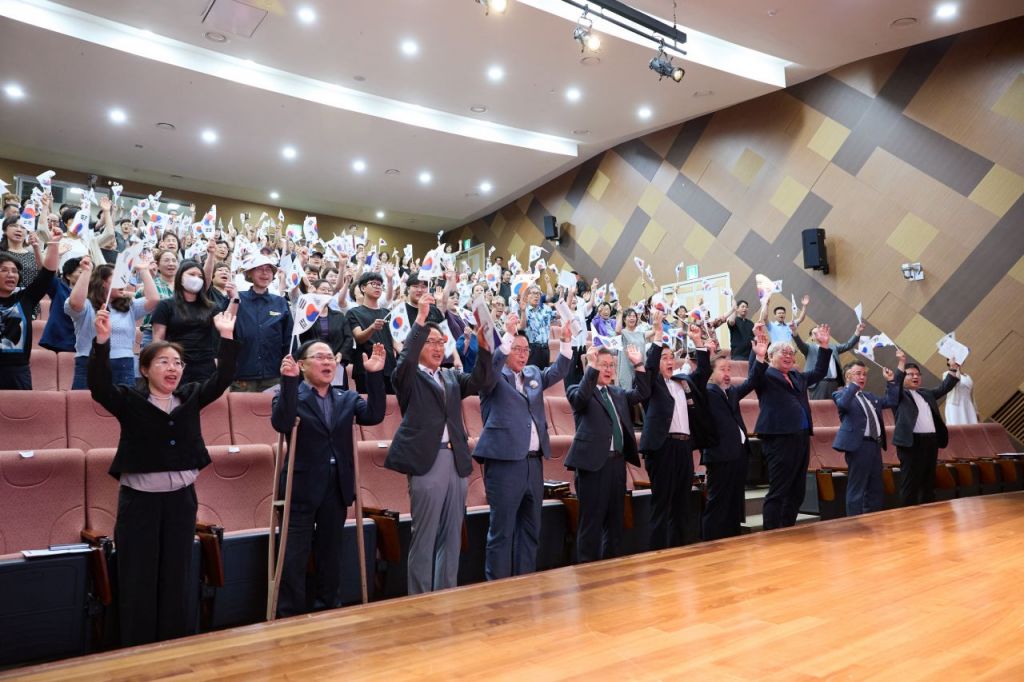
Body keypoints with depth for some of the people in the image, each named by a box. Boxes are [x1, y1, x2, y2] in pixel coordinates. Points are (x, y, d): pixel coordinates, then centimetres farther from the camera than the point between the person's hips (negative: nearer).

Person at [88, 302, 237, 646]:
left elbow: (222, 379, -5)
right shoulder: (129, 400, -6)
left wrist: (227, 338, -14)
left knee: (176, 578, 12)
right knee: (137, 581, 4)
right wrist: (102, 341, -35)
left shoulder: (190, 397, 4)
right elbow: (99, 385, -22)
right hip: (139, 500, -3)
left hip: (181, 498, 3)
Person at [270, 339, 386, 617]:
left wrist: (374, 375, -16)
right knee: (294, 556, 1)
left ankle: (328, 611, 29)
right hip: (302, 487, -4)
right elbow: (281, 423, -23)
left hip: (337, 487, 4)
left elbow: (374, 415, -8)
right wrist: (288, 380, -31)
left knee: (330, 553, 15)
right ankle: (290, 616, 15)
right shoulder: (290, 394, -3)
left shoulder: (347, 398, 8)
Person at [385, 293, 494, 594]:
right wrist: (421, 319, -21)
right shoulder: (408, 377, 3)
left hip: (457, 461, 6)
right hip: (427, 461, -5)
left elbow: (483, 381, 3)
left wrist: (483, 344, -10)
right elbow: (405, 359, -18)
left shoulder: (452, 377, 18)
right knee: (424, 537, 1)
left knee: (451, 537, 11)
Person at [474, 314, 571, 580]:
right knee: (502, 529, -1)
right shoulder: (493, 376, -2)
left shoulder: (534, 374, 16)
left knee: (530, 528, 13)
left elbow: (559, 370, 7)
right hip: (504, 462, -7)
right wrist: (508, 334, -30)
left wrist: (566, 341, -8)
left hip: (533, 461, 7)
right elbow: (490, 365, -22)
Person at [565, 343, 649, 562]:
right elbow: (581, 397, -24)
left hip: (617, 461, 7)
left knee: (615, 518, 14)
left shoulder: (618, 393, 19)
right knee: (591, 520, -1)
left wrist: (638, 365, 0)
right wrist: (592, 366, -28)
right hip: (594, 462, -7)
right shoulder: (579, 391, -2)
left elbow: (643, 393, 8)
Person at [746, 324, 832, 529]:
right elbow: (754, 374, -23)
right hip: (779, 438, -8)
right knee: (777, 493, -7)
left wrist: (824, 346, 23)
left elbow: (819, 372, 31)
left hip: (802, 437, 8)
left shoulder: (797, 377, 21)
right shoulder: (765, 376, -2)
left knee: (796, 492, 12)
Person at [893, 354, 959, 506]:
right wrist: (901, 363, -29)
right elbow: (896, 383, -17)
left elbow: (944, 388, 20)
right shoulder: (899, 394, 1)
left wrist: (953, 370, 9)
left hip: (931, 441, 7)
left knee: (929, 481, 12)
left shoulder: (926, 393, 22)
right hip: (911, 442, -7)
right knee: (910, 482, -4)